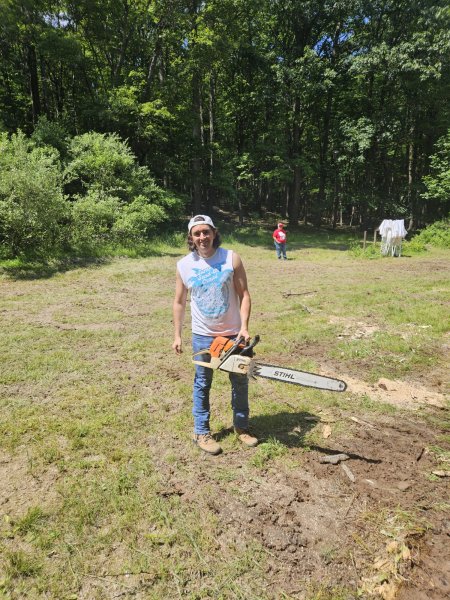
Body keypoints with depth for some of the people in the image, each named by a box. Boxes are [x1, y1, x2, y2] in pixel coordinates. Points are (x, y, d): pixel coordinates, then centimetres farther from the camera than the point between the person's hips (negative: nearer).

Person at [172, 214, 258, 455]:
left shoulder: (232, 258, -9)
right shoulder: (184, 265, -5)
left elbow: (244, 295, -8)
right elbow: (179, 302, 4)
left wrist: (244, 327, -17)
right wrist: (177, 335, 3)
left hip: (233, 334, 0)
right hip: (202, 335, 0)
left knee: (240, 383, 14)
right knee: (202, 385, 12)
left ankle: (241, 426, 34)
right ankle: (201, 432, 28)